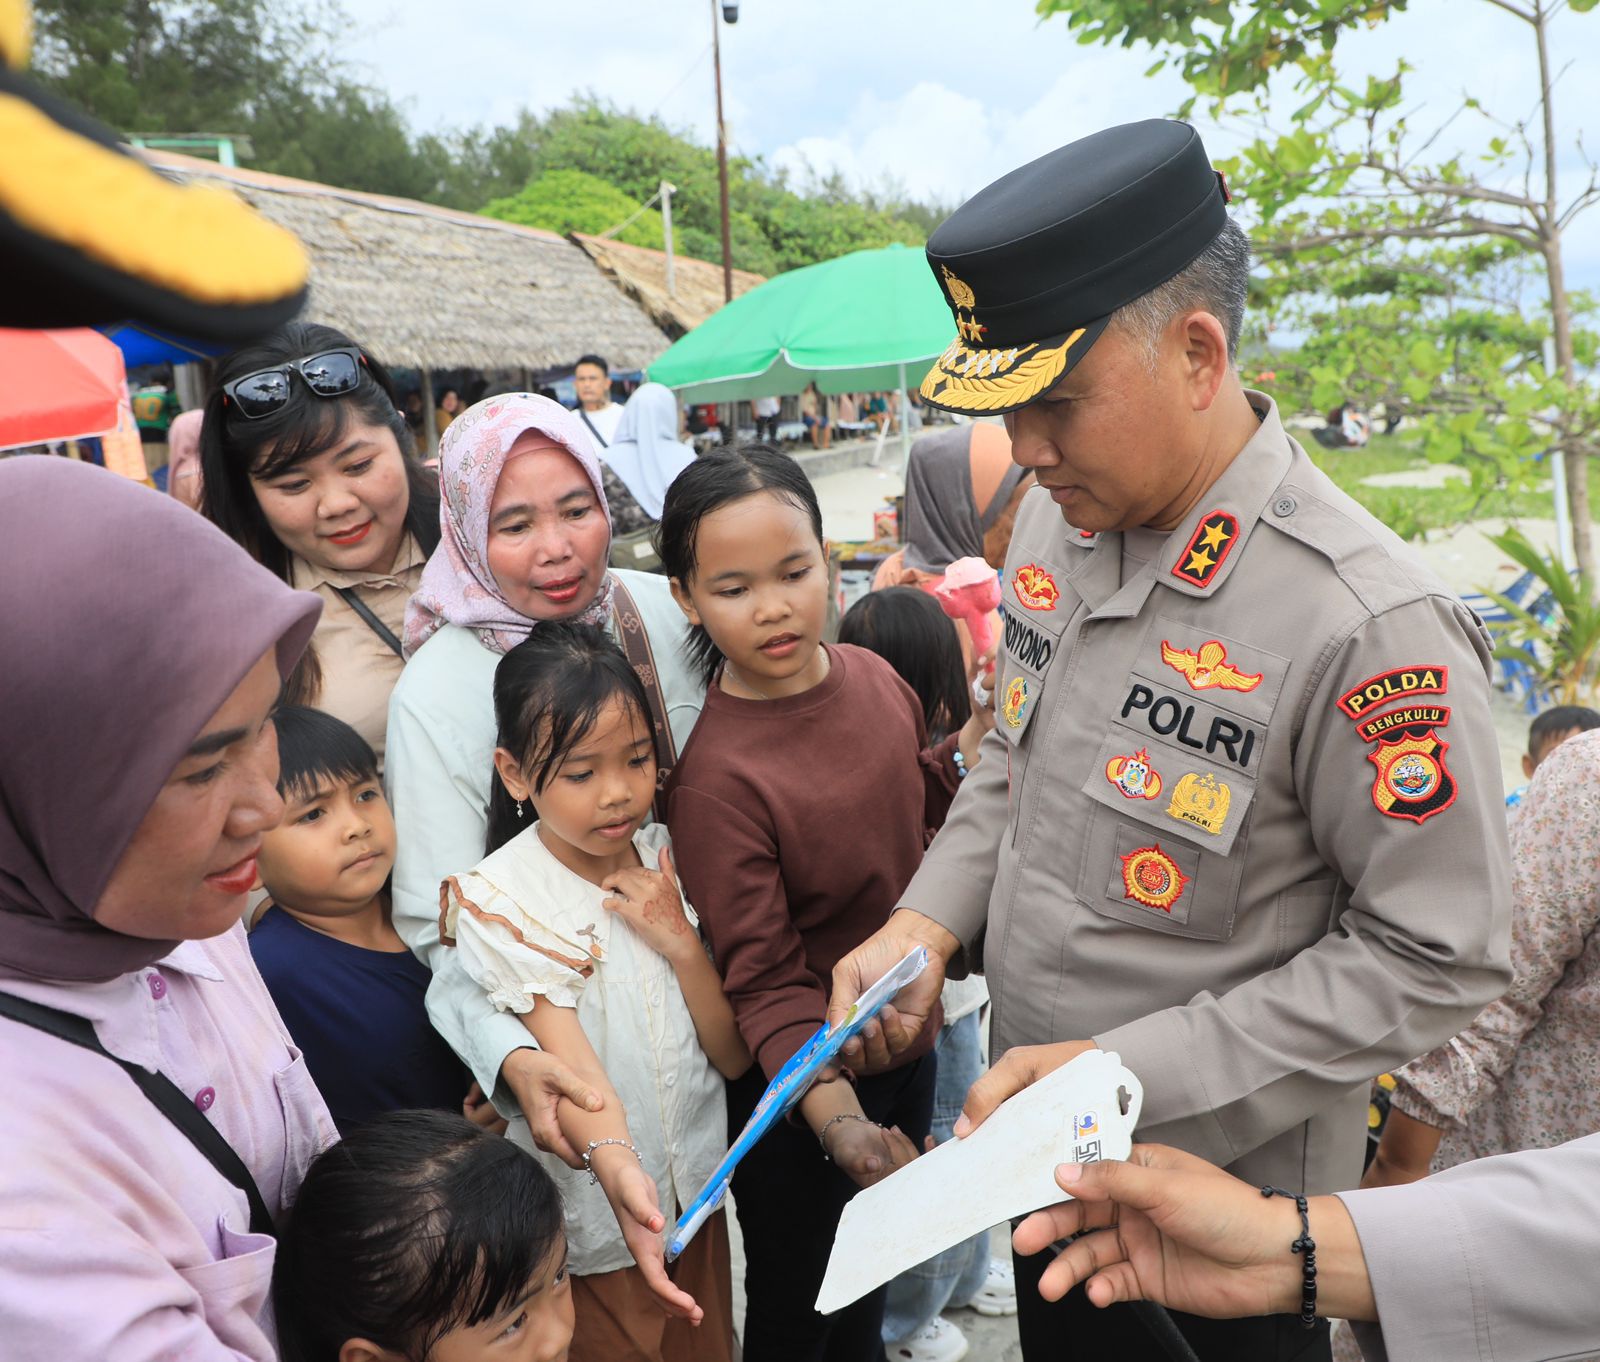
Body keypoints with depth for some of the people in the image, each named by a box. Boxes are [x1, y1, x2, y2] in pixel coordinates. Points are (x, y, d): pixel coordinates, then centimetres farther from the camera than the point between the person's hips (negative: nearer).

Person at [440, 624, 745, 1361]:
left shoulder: (667, 862, -3)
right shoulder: (500, 901, -17)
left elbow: (734, 1057, -3)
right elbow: (565, 1059, -28)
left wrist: (679, 941, -18)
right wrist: (615, 1163, -46)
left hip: (699, 1195, 5)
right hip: (593, 1229, -4)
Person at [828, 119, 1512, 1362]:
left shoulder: (1370, 626, -28)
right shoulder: (1060, 519, -5)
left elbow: (1439, 960, -21)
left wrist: (1128, 1072, -23)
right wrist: (930, 919, -6)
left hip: (1218, 1197, -6)